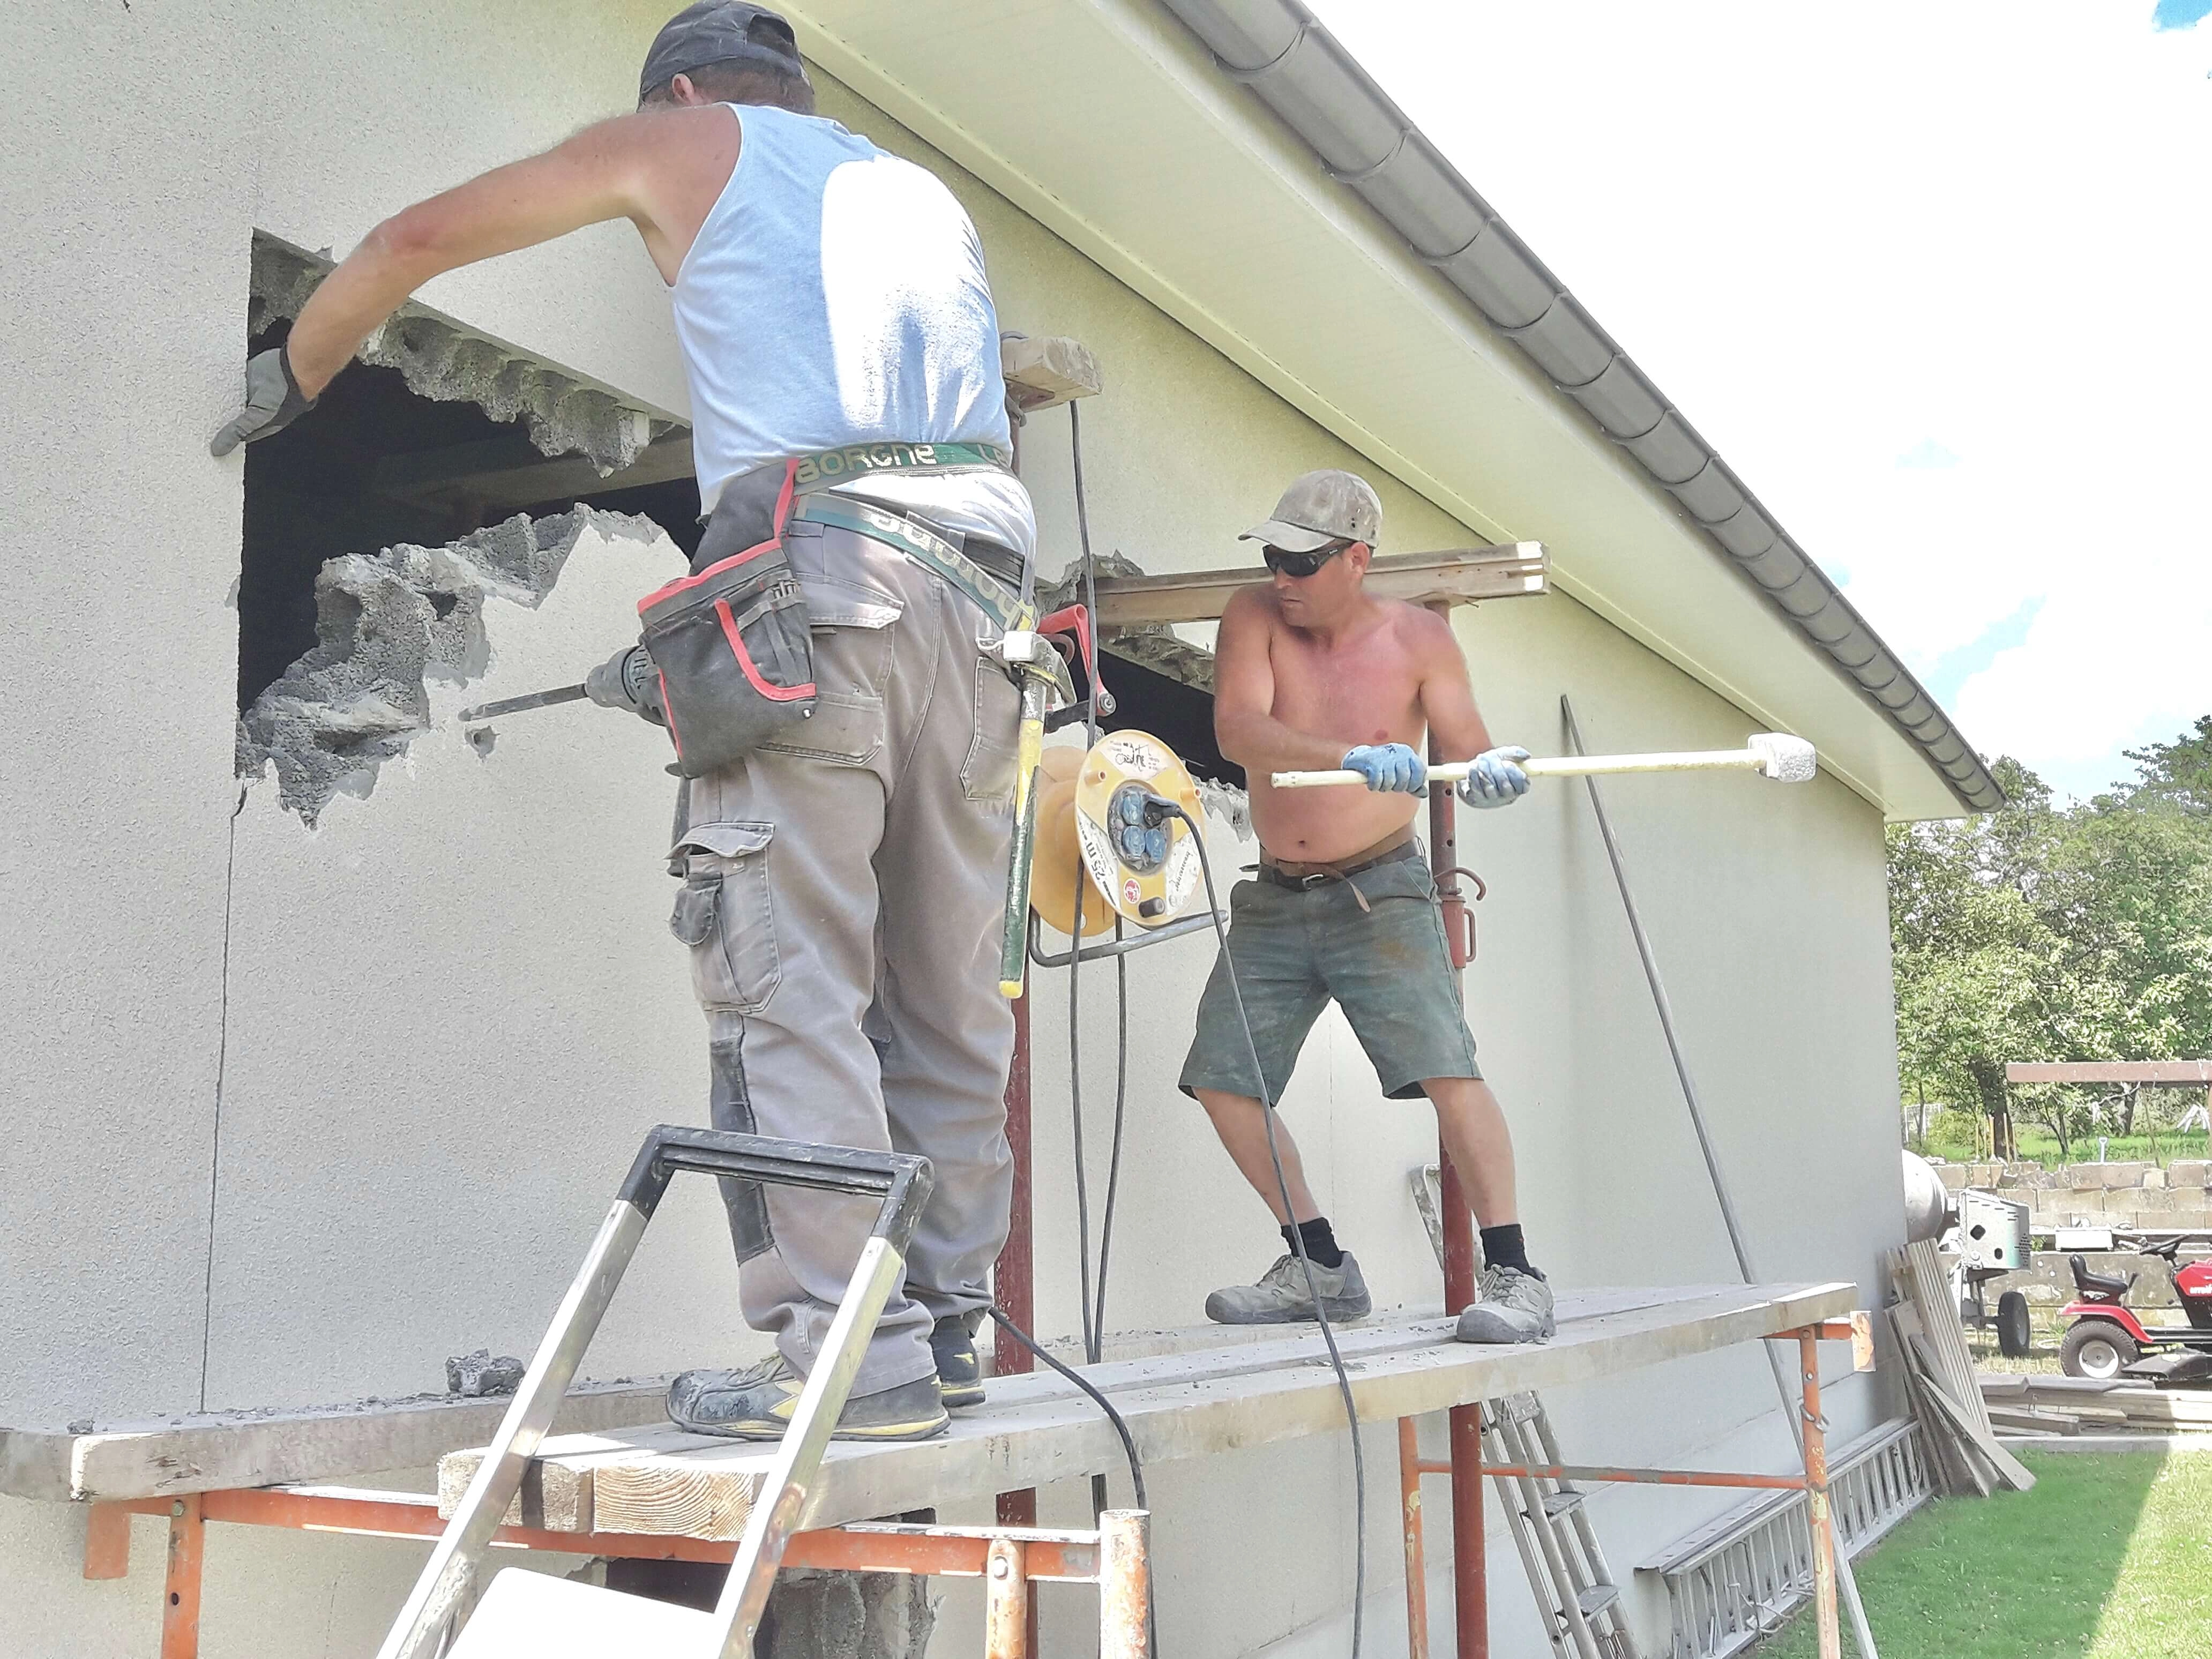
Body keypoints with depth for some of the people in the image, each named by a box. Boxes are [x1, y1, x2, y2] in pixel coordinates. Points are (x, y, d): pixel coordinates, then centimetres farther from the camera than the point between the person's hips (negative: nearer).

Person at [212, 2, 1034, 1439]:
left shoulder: (686, 141, 19)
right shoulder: (926, 195, 34)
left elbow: (420, 238, 21)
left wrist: (293, 374, 38)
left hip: (816, 559, -6)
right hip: (982, 595, 6)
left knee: (790, 983, -7)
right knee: (946, 994, 9)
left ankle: (848, 1356, -11)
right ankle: (947, 1323, 14)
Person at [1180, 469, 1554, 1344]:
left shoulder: (1418, 637, -6)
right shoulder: (1254, 619, -5)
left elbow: (1472, 749, -6)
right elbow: (1238, 730, -22)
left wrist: (1494, 773, -32)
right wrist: (1353, 756, -37)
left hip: (1379, 895, -3)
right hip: (1274, 901, 4)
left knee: (1444, 1066, -18)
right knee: (1220, 1079, 4)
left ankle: (1513, 1275, -9)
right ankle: (1320, 1268, 18)